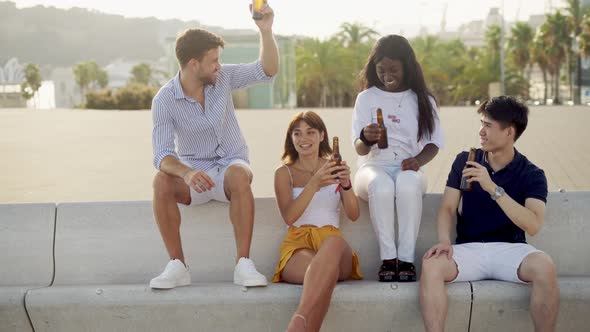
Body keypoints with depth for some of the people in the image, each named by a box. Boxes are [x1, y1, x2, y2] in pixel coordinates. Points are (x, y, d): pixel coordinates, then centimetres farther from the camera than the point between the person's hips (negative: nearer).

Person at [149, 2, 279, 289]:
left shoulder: (223, 78, -4)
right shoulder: (164, 101, -13)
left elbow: (267, 71, -2)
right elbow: (162, 155, -22)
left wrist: (266, 31, -18)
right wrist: (186, 173, -44)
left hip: (230, 165, 1)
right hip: (193, 171, -1)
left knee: (239, 176, -37)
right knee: (161, 182, -33)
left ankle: (243, 264, -36)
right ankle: (177, 266, -26)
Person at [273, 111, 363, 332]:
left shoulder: (335, 168, 20)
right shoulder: (284, 173, 14)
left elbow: (354, 215, 7)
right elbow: (289, 217, -5)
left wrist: (346, 185, -15)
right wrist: (314, 184, -21)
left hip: (332, 242, 1)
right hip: (298, 244, -1)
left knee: (334, 241, -43)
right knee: (326, 272, -42)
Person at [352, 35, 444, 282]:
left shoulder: (422, 100, 12)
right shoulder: (366, 98, 9)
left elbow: (434, 143, 7)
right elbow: (360, 149, 2)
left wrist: (418, 160, -15)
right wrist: (366, 139, -24)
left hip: (408, 168, 0)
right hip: (374, 167, 0)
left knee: (408, 183, -37)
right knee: (381, 185, -38)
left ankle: (406, 259, -34)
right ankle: (388, 258, -32)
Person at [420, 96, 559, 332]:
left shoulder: (532, 175, 0)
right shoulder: (464, 161, 9)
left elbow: (533, 225, -15)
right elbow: (447, 208, 4)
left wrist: (493, 188, -23)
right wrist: (444, 240, -18)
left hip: (509, 249, -1)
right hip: (469, 248, 2)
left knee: (545, 267, -33)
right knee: (431, 265, -29)